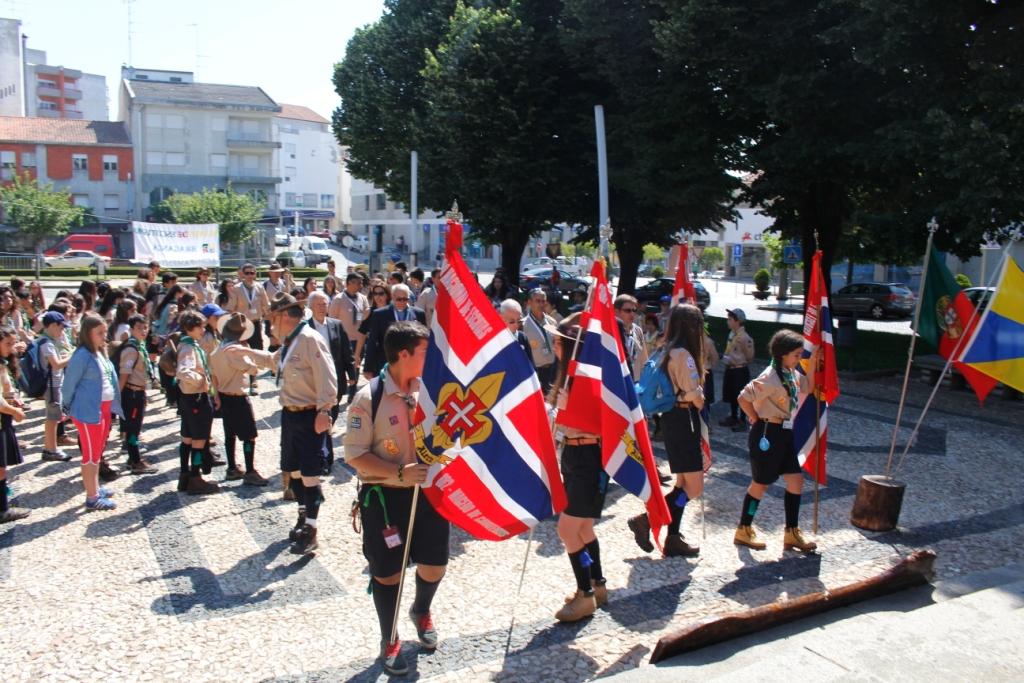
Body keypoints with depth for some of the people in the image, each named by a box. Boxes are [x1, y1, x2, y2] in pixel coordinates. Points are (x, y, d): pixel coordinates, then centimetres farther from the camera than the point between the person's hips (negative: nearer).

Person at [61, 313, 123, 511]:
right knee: (91, 454, -1)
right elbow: (70, 382, -12)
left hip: (104, 408, 9)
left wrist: (112, 406, 11)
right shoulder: (82, 355, -16)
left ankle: (95, 488, 32)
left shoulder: (100, 352, 9)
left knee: (98, 451, 19)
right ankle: (92, 498, 5)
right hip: (88, 410, -8)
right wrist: (67, 407, -2)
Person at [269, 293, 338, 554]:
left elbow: (327, 378, -22)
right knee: (293, 470, 18)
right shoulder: (287, 342, 10)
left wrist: (323, 411, -24)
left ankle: (311, 531, 7)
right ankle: (303, 517, 36)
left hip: (310, 416, -9)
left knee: (310, 475, -3)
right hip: (290, 414, 9)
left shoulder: (310, 339, -18)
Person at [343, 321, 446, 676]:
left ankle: (421, 611, 46)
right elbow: (354, 453, -15)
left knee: (434, 568, 12)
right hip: (384, 497, -4)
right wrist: (399, 473, -24)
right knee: (387, 573, 10)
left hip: (428, 491, 4)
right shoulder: (369, 397, -15)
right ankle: (389, 640, 34)